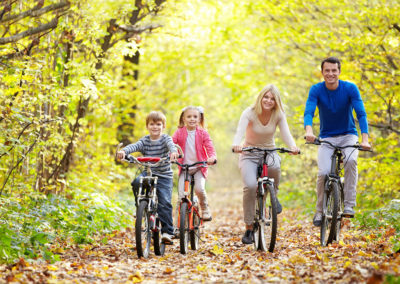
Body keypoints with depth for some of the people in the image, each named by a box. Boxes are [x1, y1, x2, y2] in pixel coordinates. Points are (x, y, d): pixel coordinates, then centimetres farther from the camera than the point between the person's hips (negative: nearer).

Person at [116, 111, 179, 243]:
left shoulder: (165, 138, -4)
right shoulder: (144, 141, 2)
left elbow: (171, 145, -26)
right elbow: (134, 146, -16)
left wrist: (173, 152, -51)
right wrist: (123, 151, -38)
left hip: (164, 176, -2)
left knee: (165, 203, -13)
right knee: (137, 182, -29)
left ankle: (167, 232, -6)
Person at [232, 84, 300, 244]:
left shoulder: (279, 115, -7)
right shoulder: (250, 113, -14)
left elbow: (286, 134, -19)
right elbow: (240, 132, -29)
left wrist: (293, 146, -41)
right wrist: (236, 145, -51)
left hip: (269, 152, 2)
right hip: (249, 154, -1)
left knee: (274, 167, -37)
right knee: (250, 186, -26)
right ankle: (249, 228, -14)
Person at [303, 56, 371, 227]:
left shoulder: (350, 88, -13)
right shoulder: (316, 90, -10)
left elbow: (361, 114, -19)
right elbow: (308, 112, -24)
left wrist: (365, 139, -34)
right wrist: (308, 131, -45)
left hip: (348, 136, 0)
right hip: (327, 137, 1)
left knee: (351, 161, -32)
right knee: (324, 172, -21)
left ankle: (349, 205, -23)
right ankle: (319, 212, -2)